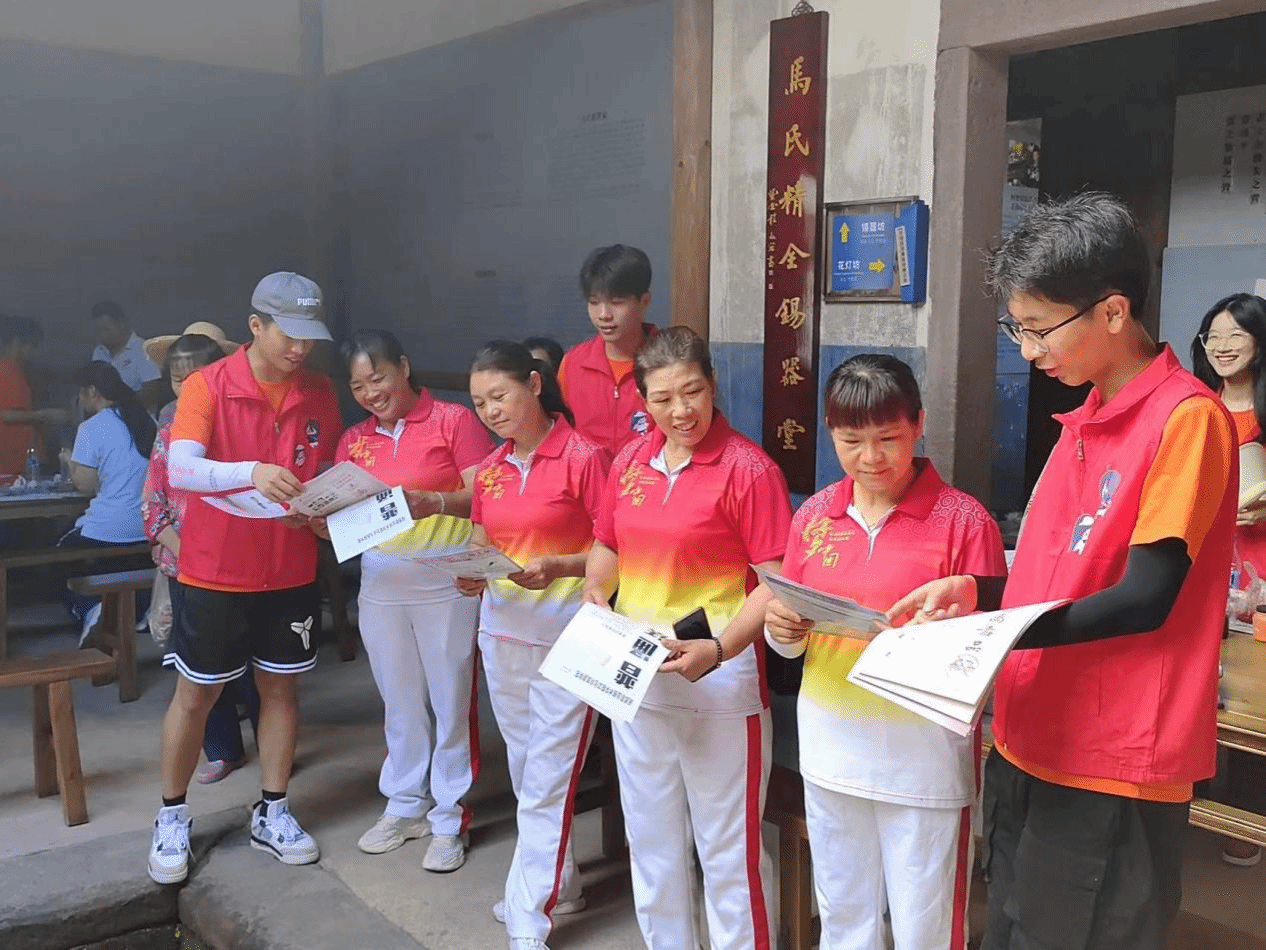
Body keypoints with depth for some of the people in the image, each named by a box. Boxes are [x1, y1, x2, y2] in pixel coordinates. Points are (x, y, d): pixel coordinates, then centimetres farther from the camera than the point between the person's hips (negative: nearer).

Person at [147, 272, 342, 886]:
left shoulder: (320, 395, 1)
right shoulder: (207, 385, -12)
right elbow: (180, 471, -24)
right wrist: (251, 471, -40)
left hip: (291, 572, 4)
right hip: (217, 572, -3)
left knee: (280, 687, 13)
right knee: (195, 695, 8)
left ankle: (272, 813, 27)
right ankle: (172, 817, 26)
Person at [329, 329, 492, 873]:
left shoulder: (453, 421, -5)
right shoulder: (354, 441, 11)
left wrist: (435, 503, -28)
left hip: (445, 580, -4)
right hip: (380, 582, 5)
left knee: (450, 701, 3)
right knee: (400, 702, 14)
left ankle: (449, 819, 15)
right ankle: (404, 806, 29)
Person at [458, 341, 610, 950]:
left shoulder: (584, 459, -11)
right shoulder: (488, 472, 8)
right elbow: (480, 548, 14)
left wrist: (559, 567, -25)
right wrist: (470, 577, -7)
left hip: (567, 634, -7)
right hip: (501, 630, 7)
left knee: (547, 779, -3)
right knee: (525, 772, 15)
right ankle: (557, 884, 32)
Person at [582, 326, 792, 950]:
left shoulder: (748, 469, -13)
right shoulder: (630, 462, 5)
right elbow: (607, 546, 18)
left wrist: (719, 650, -27)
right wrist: (595, 593, -2)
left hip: (718, 677, -6)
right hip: (633, 672, 6)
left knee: (726, 845, 6)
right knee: (650, 834, 21)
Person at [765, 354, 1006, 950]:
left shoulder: (963, 519, -9)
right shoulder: (814, 515, 4)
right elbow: (792, 641, 10)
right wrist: (782, 629, -11)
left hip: (924, 754, -4)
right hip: (831, 746, 4)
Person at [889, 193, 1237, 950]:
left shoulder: (1188, 418, -15)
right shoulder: (1085, 423, 12)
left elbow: (1144, 600, -19)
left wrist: (986, 626, -22)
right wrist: (976, 591, 2)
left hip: (1113, 769, -8)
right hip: (1031, 746, 8)